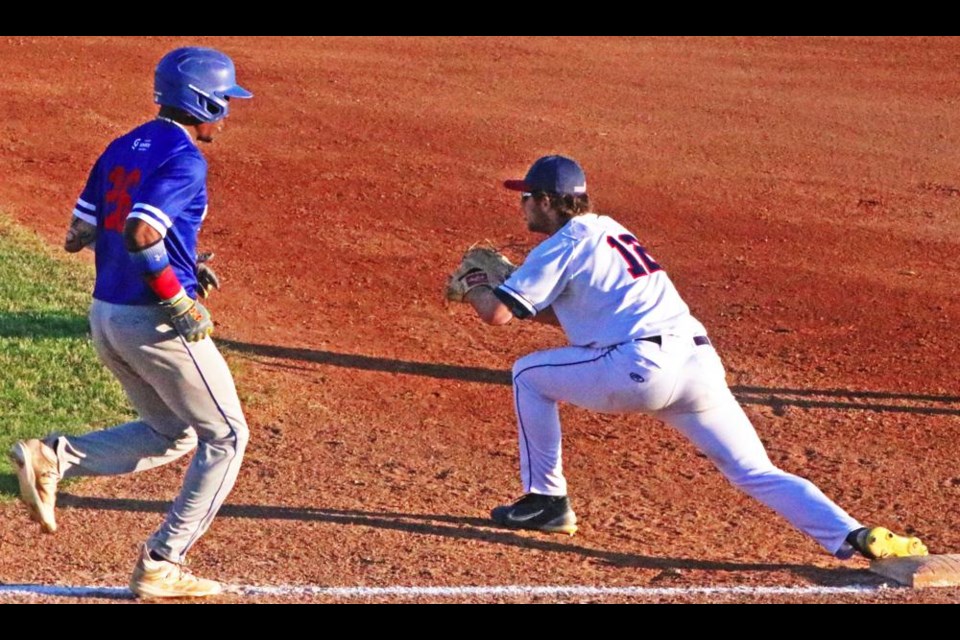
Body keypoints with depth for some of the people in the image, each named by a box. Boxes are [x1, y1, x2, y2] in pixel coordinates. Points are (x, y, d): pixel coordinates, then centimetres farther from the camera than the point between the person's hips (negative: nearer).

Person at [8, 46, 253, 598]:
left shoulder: (122, 149, 11)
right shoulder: (185, 159, -15)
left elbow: (80, 234, 13)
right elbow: (141, 236, -28)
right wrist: (179, 303, -19)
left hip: (106, 316, 8)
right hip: (155, 322, -8)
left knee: (169, 434, 23)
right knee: (226, 436, 8)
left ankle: (52, 458, 3)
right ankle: (160, 568, 8)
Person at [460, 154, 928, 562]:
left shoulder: (561, 246, 3)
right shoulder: (607, 231, 28)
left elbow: (496, 313, -2)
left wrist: (475, 288, 20)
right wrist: (506, 286, 32)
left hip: (643, 367, -8)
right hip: (700, 362, 8)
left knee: (529, 374, 13)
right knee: (757, 473, 5)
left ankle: (546, 501, 16)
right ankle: (854, 536, -15)